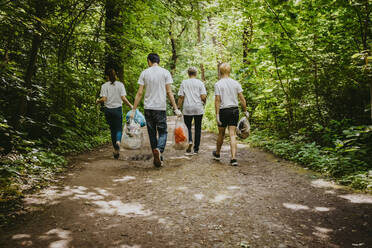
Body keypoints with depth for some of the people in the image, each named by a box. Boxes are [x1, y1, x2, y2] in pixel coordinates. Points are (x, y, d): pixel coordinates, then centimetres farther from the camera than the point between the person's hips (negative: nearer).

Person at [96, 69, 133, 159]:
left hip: (108, 109, 1)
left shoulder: (104, 86, -1)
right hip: (118, 109, -1)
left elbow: (104, 99, -9)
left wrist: (98, 101, 11)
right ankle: (118, 141, -24)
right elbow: (123, 98, -9)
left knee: (112, 129, 12)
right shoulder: (120, 85, -2)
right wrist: (130, 105, 2)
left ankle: (116, 150, 16)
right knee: (118, 128, 8)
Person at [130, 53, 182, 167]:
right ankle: (159, 150, -24)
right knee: (163, 132, 4)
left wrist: (134, 109, 5)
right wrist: (175, 109, 1)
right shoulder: (165, 72, 1)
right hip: (161, 108, -2)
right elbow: (169, 92, -4)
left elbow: (139, 93, 1)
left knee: (152, 133, 11)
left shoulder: (144, 73, 4)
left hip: (148, 108, 2)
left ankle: (157, 158, 17)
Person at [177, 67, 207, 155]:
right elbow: (203, 97, -5)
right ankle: (196, 149, 12)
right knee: (198, 128, 8)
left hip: (187, 109, 0)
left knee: (188, 127, 11)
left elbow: (181, 97, 0)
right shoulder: (200, 83, 1)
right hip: (198, 109, 0)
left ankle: (189, 141, -17)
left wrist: (178, 108, 7)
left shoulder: (184, 83, 3)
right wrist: (203, 102, 16)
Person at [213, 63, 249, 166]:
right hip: (235, 110, 3)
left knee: (221, 133, 14)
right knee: (232, 135, 2)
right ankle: (233, 158, -5)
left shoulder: (218, 84, -7)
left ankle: (217, 153, 34)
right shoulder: (236, 83, 3)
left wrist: (217, 114, -10)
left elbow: (217, 100, -11)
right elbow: (242, 99, 2)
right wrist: (245, 111, 10)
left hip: (223, 111, -2)